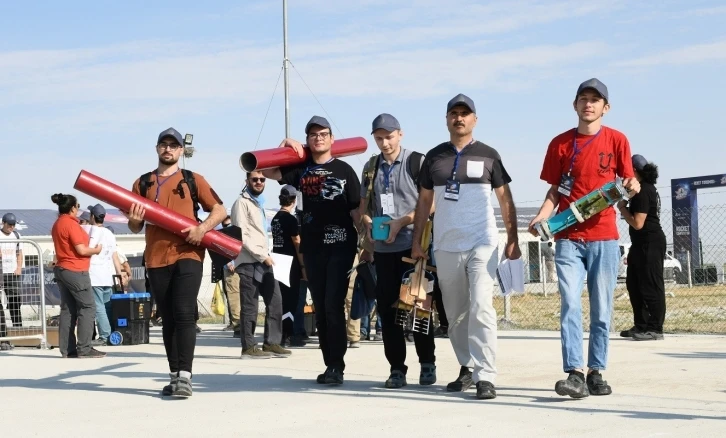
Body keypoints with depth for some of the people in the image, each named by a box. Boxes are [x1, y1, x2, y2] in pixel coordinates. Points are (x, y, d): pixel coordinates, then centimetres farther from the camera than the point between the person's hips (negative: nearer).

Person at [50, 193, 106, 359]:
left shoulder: (57, 224, 13)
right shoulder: (71, 223, -15)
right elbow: (81, 250, -18)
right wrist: (96, 250, -2)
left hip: (62, 269, 9)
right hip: (75, 271, -9)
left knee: (68, 309, 8)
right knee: (88, 307, -5)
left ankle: (67, 349, 7)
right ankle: (84, 348, -9)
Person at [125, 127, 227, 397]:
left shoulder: (192, 180, 7)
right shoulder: (142, 183, 13)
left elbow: (219, 210, 4)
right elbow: (135, 228, 15)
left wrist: (202, 229, -13)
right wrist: (134, 220, -9)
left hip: (187, 255, -3)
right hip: (156, 259, 3)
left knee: (184, 314, -13)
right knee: (168, 319, 7)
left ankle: (184, 376, -16)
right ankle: (175, 376, 12)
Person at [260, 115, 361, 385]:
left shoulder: (344, 170, 2)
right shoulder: (301, 168, 10)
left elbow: (356, 209, 1)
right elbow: (267, 171, 8)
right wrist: (283, 148, -1)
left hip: (341, 246, -4)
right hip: (312, 247, 4)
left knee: (333, 305, -10)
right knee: (320, 308, 7)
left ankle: (337, 366, -9)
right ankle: (330, 364, 13)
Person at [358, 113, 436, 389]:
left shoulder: (417, 162, -3)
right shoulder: (371, 167, 12)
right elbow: (364, 206, 16)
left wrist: (401, 222, -16)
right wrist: (369, 225, -5)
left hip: (414, 245, -4)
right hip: (383, 248, 4)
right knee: (387, 308, 2)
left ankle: (427, 364, 14)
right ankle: (397, 368, 9)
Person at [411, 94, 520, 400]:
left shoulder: (488, 155, 3)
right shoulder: (434, 157, 10)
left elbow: (505, 199, 5)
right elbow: (424, 201, 14)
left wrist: (512, 240, -2)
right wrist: (416, 242, 9)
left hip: (482, 245, -3)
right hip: (445, 247, 4)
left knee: (480, 308, -15)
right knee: (455, 314, 9)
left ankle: (485, 376, -16)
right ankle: (467, 367, 23)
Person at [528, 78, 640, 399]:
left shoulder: (616, 140, 3)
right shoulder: (560, 143, 7)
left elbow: (628, 182, 8)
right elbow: (555, 191, 10)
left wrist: (632, 187, -16)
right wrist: (543, 215, -8)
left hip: (603, 238, 0)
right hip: (568, 238, 0)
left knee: (601, 310, 4)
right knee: (570, 305, -11)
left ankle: (596, 373, 13)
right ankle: (575, 374, -15)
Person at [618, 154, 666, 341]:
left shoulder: (643, 191, -18)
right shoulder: (645, 188, 15)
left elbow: (637, 223, -21)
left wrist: (622, 208, -8)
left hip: (650, 243, -11)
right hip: (641, 243, 11)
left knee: (651, 286, -7)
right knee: (634, 284, 14)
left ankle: (655, 329, -5)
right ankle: (641, 325, 20)